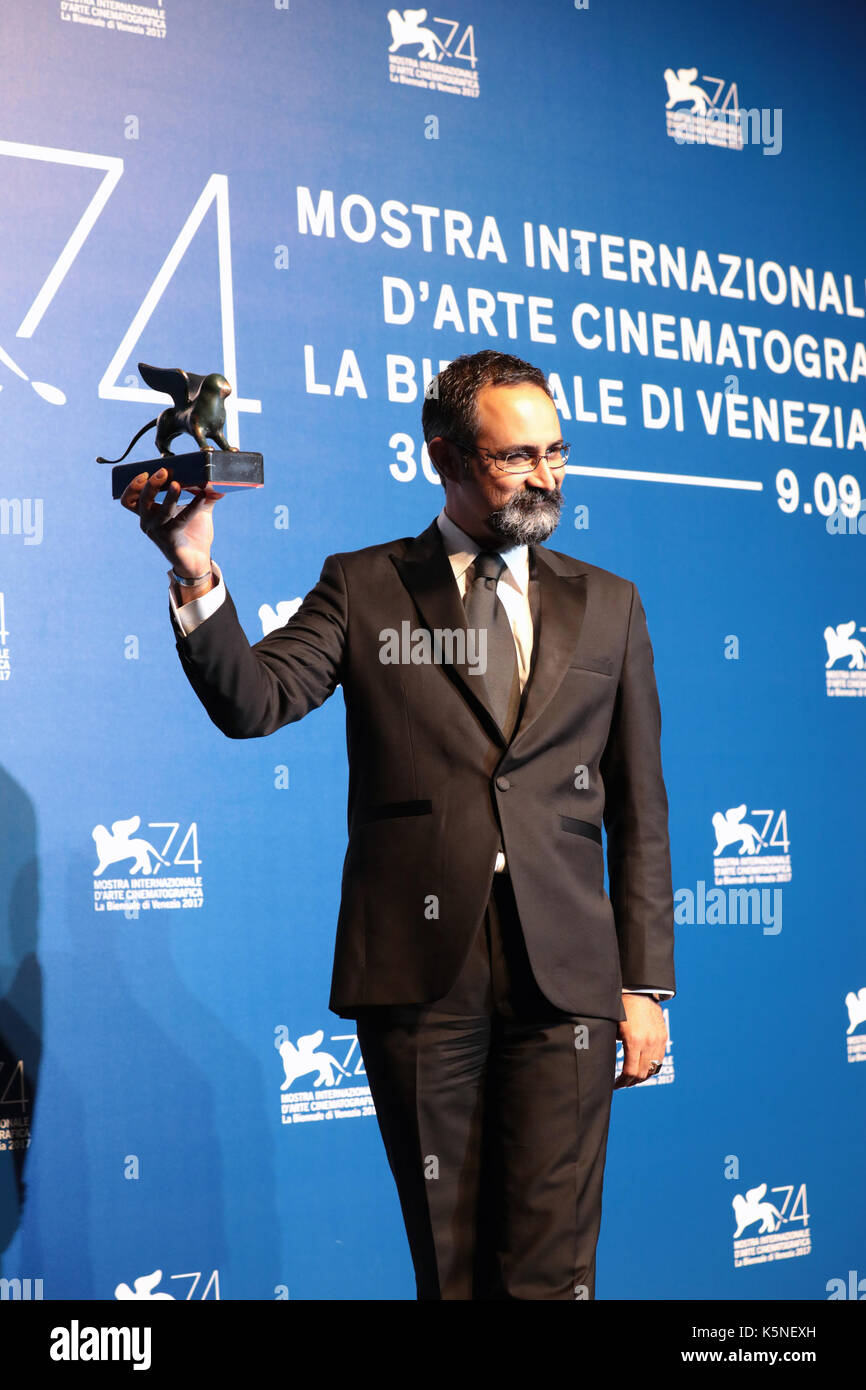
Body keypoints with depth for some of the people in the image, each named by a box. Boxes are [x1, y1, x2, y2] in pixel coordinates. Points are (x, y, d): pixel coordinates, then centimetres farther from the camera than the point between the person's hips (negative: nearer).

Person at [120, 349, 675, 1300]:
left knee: (550, 1267, 1)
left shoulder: (607, 605, 11)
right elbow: (251, 702, -9)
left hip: (564, 974, 1)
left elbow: (639, 808, 11)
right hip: (420, 972, -1)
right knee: (450, 1259, 10)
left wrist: (646, 981, 6)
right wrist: (195, 572, -25)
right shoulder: (363, 589, 6)